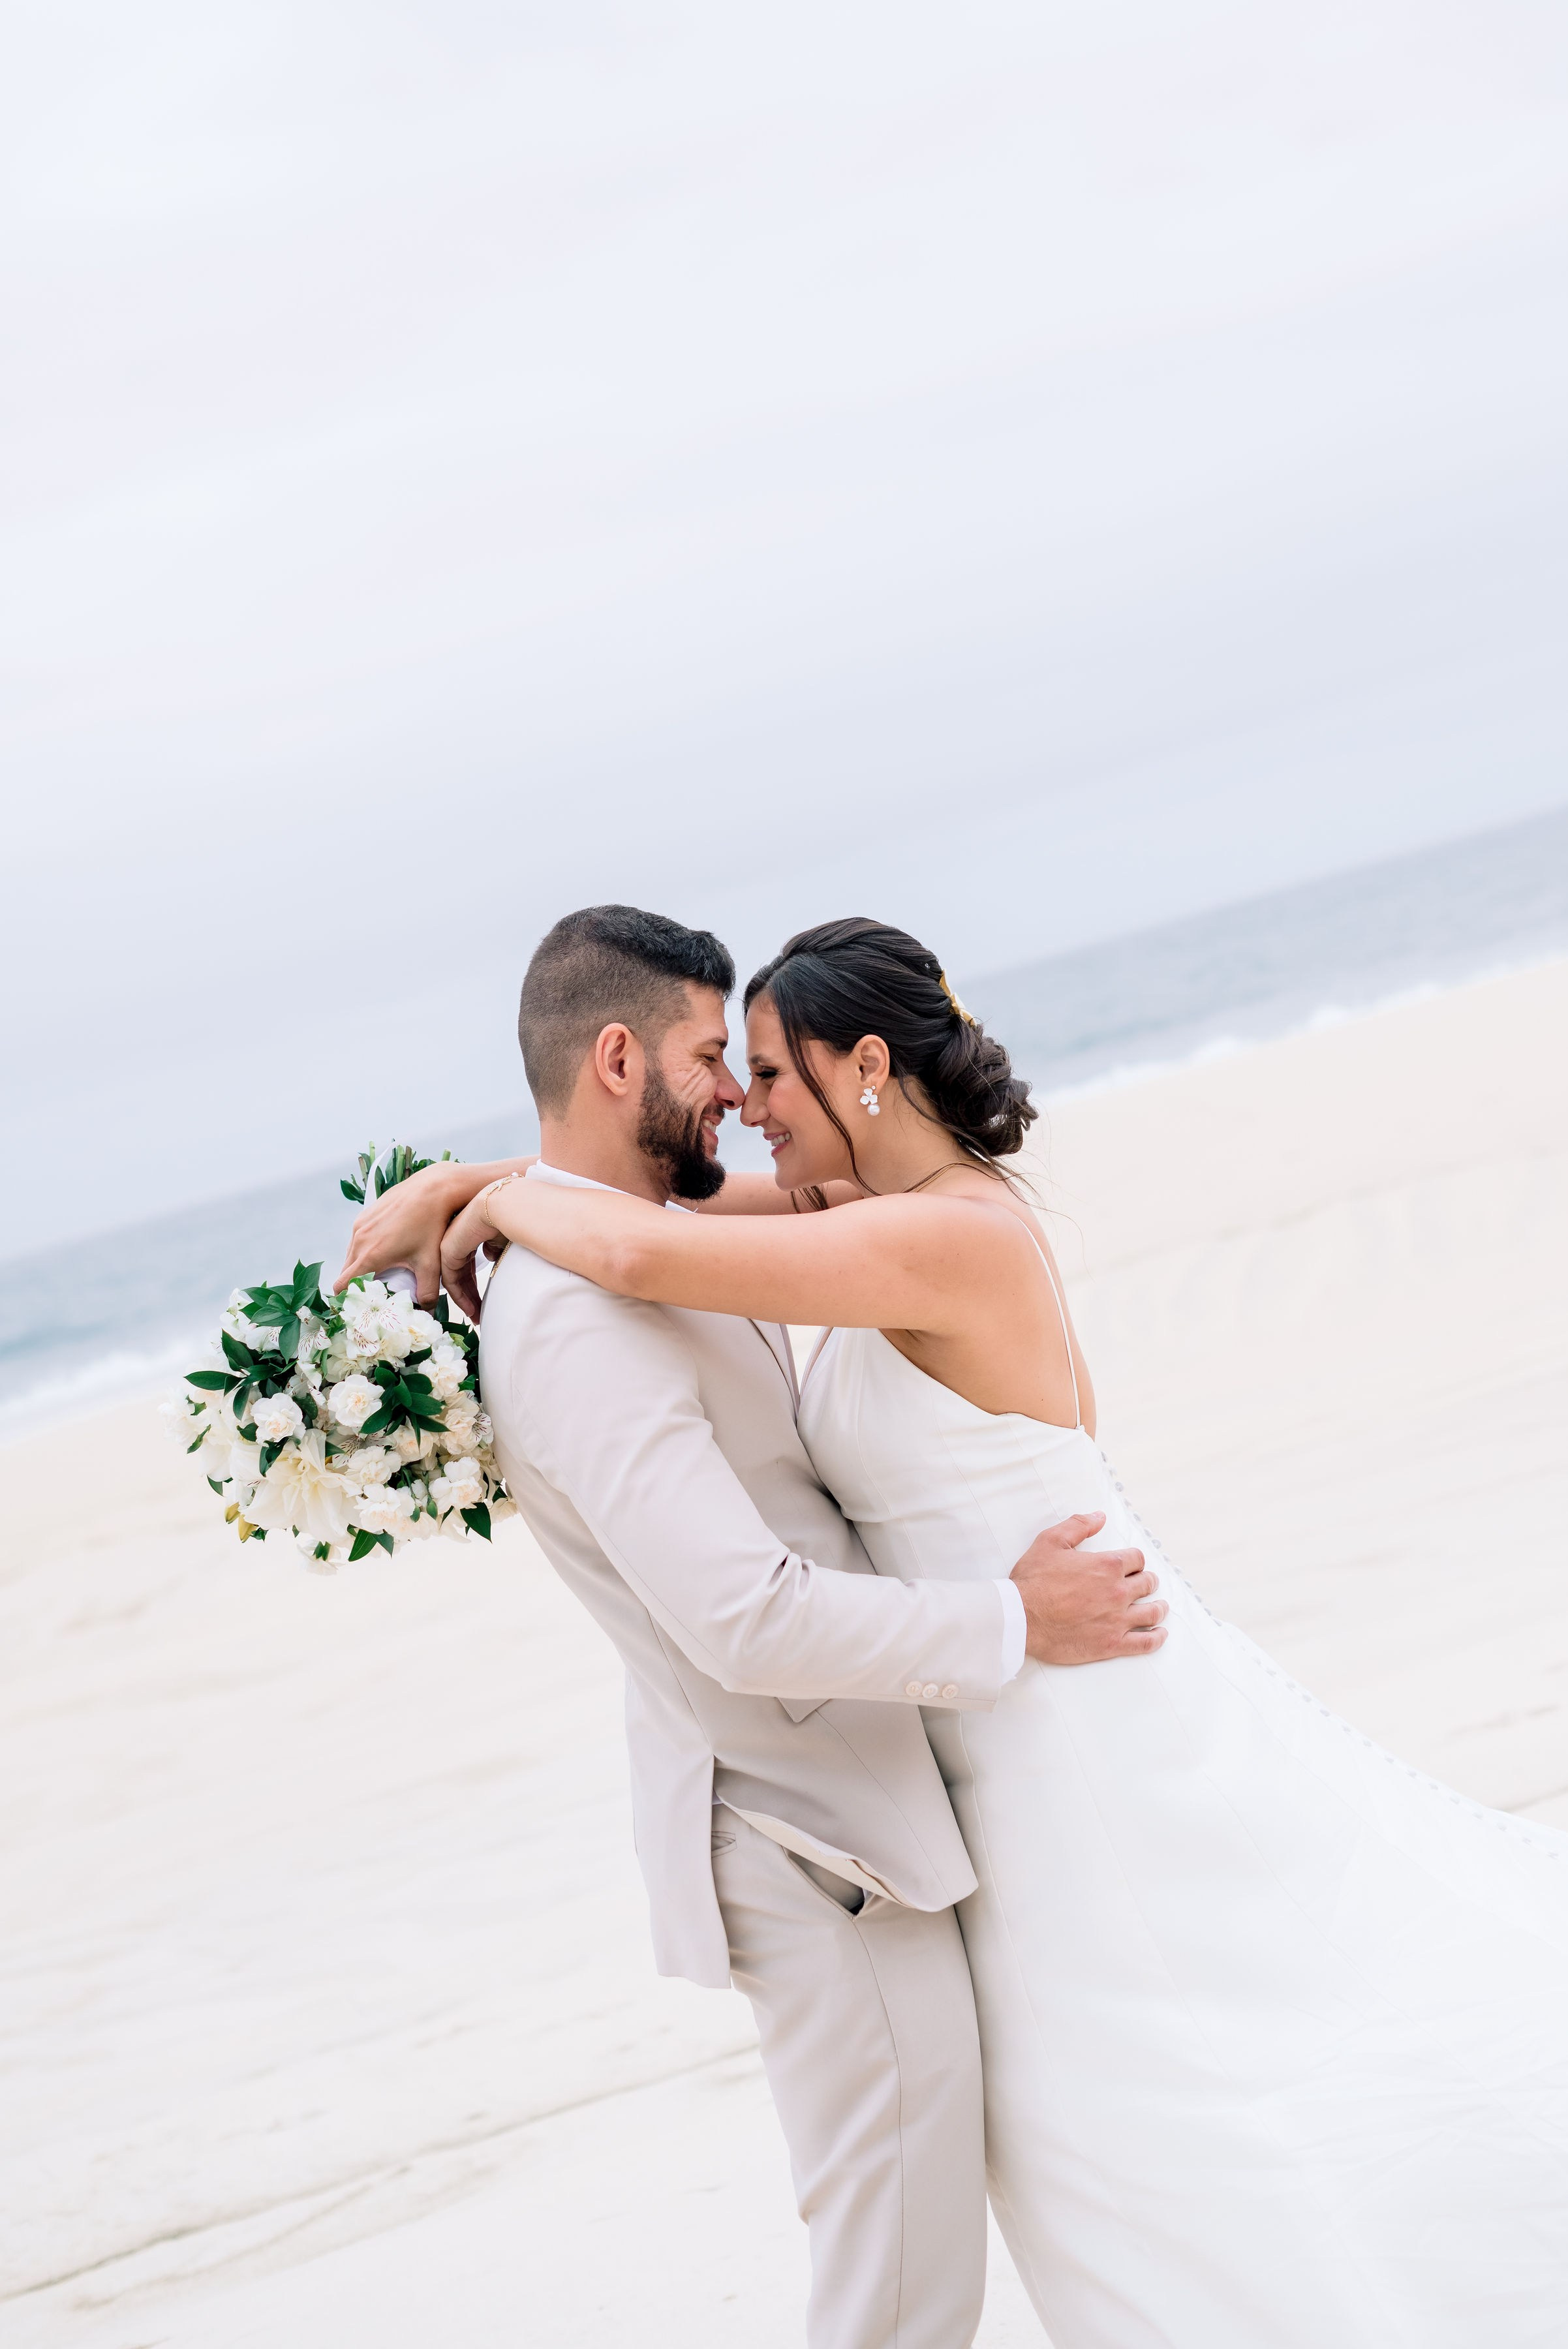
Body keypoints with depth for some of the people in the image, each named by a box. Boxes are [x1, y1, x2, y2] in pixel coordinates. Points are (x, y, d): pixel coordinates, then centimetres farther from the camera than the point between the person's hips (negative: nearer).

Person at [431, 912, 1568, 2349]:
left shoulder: (951, 1234, -22)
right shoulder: (914, 1209, 6)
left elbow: (639, 1253, -31)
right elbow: (653, 1192, 17)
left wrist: (501, 1209, -12)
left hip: (1097, 1753, -9)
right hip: (1034, 1755, 9)